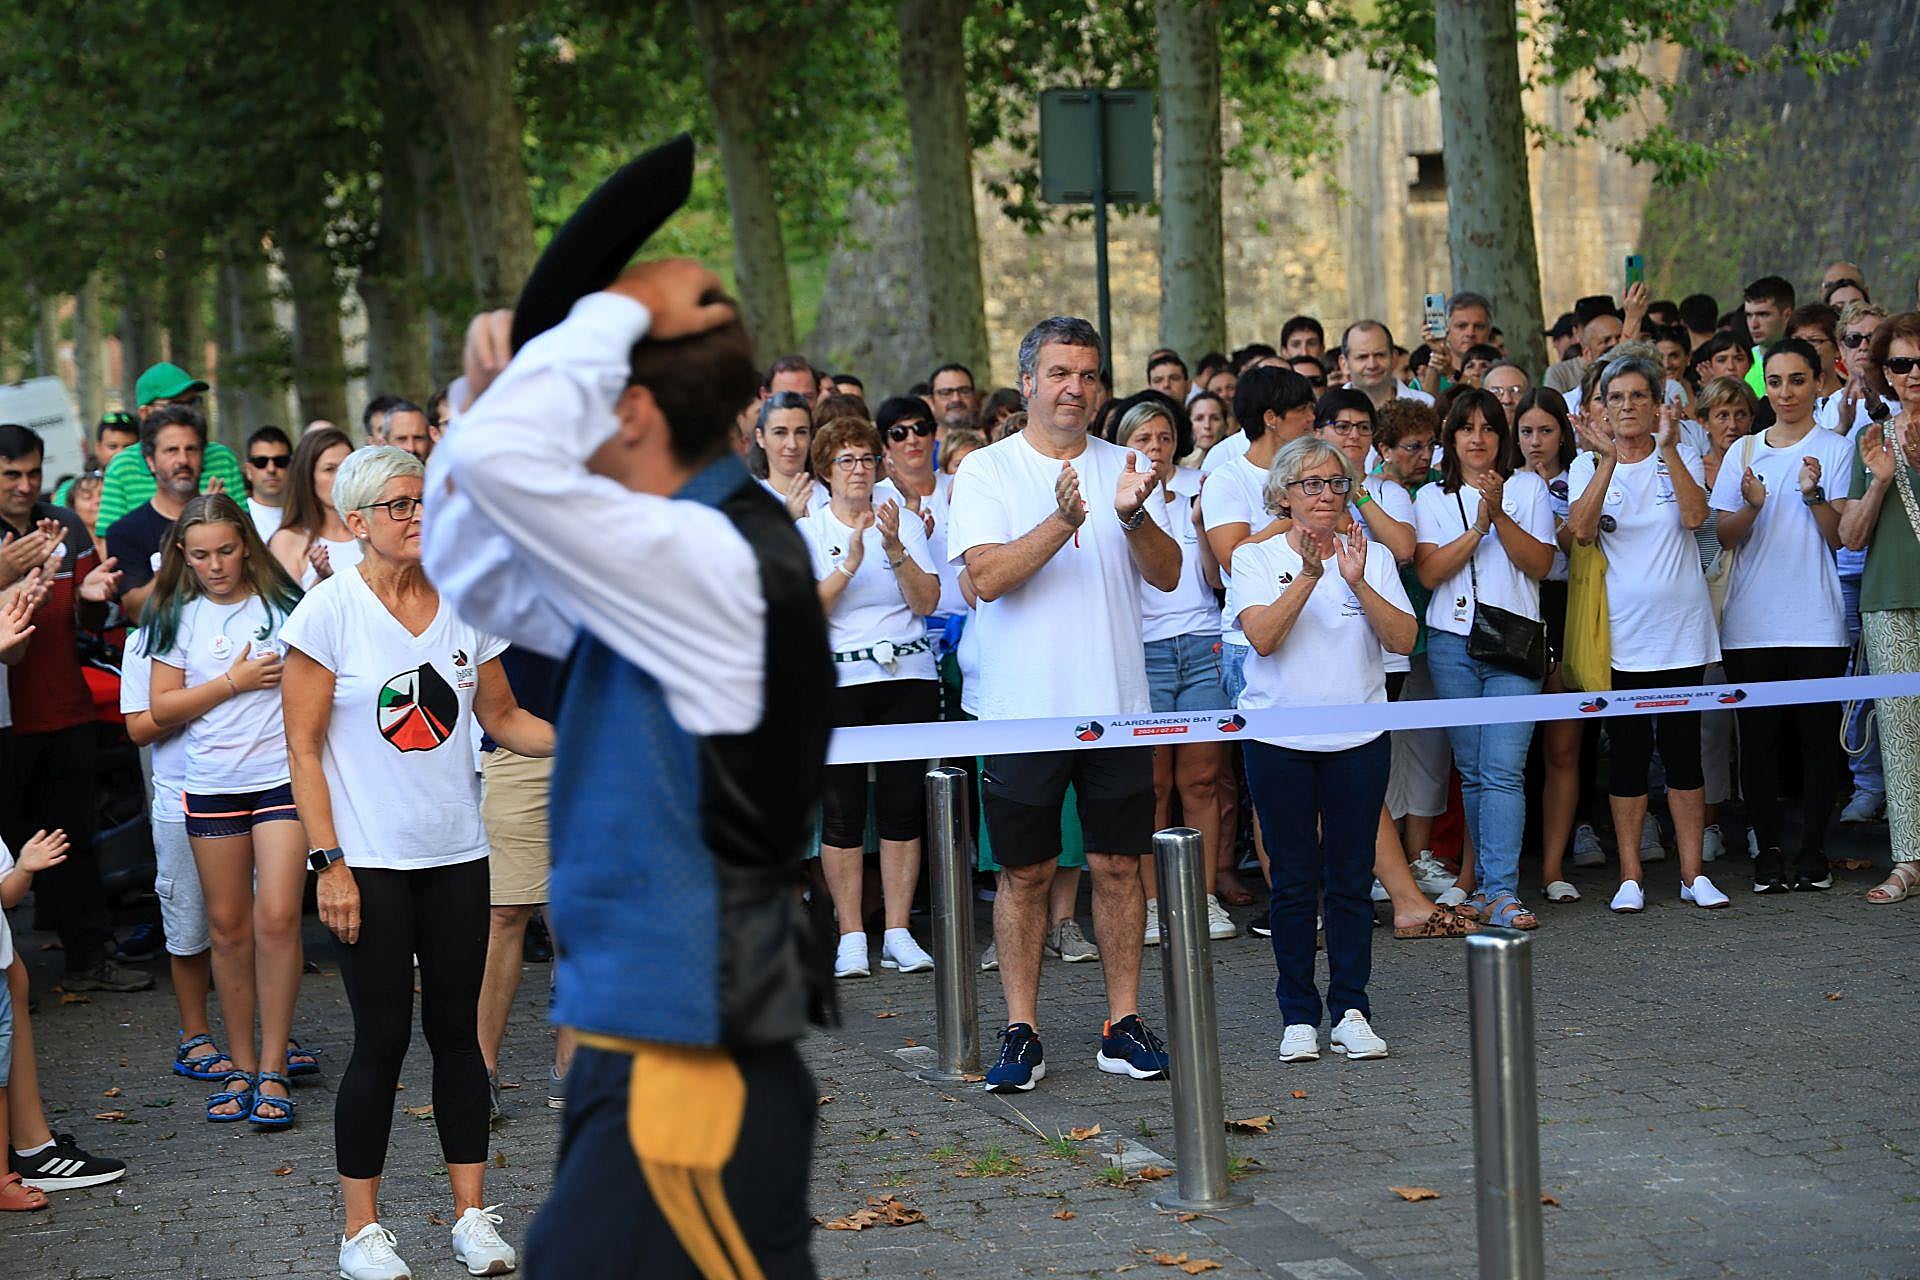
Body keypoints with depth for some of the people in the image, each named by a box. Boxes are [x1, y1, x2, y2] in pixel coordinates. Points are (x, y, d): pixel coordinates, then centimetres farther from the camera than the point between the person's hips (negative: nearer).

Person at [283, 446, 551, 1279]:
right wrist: (329, 861, -13)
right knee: (383, 1038, -2)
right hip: (369, 861, -4)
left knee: (457, 1030, 8)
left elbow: (501, 719, 12)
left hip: (456, 853, 4)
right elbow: (303, 747, -8)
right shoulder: (329, 610, -8)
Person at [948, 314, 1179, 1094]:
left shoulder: (1124, 468, 8)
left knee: (1117, 864, 6)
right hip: (1023, 704, -2)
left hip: (1117, 702, 2)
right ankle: (1021, 1032, 9)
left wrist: (1133, 516, -20)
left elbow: (1167, 574, -1)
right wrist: (1062, 522, -27)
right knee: (1025, 873, 3)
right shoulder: (986, 471, -1)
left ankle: (1124, 1023, 13)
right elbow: (986, 577, -14)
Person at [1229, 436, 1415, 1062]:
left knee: (1351, 879, 2)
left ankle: (1351, 1011, 9)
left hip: (1358, 739, 1)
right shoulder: (1256, 558, 2)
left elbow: (1403, 639, -5)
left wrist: (1358, 583, -18)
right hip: (1279, 740, -1)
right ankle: (1299, 1016, 9)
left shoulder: (1372, 557, 7)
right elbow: (1262, 636, -14)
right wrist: (1309, 575, -23)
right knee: (1294, 881, 2)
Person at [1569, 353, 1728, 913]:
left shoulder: (1680, 458, 5)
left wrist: (1668, 448, -21)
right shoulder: (1588, 465, 4)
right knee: (1627, 755, 2)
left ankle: (1692, 874, 9)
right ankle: (1630, 877, 9)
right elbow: (1581, 529, -15)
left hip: (1680, 630, 0)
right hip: (1619, 632, 0)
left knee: (1683, 751, 2)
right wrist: (1608, 458, -22)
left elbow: (1694, 515, -14)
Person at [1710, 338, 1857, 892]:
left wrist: (1814, 494, -20)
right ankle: (1768, 851, 8)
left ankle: (1812, 850, 7)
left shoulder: (1836, 450, 3)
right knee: (1757, 738, 2)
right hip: (1751, 619, 2)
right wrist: (1751, 506, -13)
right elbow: (1723, 537, 6)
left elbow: (1842, 537, -4)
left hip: (1816, 621, -2)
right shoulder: (1744, 452, 11)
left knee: (1818, 735, -1)